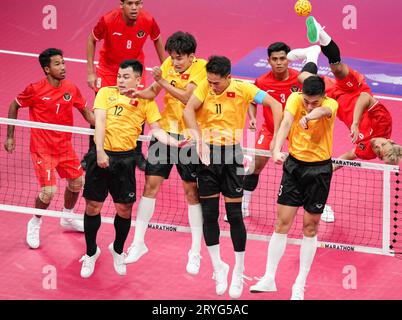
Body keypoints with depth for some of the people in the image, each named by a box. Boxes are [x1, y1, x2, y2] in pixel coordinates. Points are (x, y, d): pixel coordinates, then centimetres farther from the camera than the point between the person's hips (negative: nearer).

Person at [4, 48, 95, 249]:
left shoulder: (71, 89, -4)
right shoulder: (35, 90, -17)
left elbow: (85, 110, 12)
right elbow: (14, 106, -2)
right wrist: (9, 136, -2)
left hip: (64, 146, 6)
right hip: (42, 149, -6)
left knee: (77, 182, 15)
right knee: (49, 191, -13)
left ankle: (67, 218, 42)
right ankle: (35, 224, 15)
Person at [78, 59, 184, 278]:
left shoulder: (146, 101, 7)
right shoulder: (106, 93, 5)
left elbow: (156, 129, 2)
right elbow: (100, 121, -5)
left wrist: (174, 143, -16)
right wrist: (100, 151, -17)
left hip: (125, 158, 1)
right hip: (101, 155, 0)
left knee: (124, 208, 4)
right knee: (93, 205, 3)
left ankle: (118, 250, 29)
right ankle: (91, 252, 22)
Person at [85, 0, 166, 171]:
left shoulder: (148, 21, -22)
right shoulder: (107, 20, -28)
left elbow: (157, 39, 0)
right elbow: (92, 40, -10)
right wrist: (91, 72, -11)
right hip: (108, 68, -2)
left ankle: (137, 154, 18)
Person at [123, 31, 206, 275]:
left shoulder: (201, 67, -12)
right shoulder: (169, 64, 4)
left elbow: (187, 97, -23)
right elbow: (152, 92, 2)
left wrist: (163, 82, -32)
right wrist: (136, 92, -18)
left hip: (188, 136, -4)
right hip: (164, 131, 4)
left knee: (192, 191, 2)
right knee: (151, 184, 4)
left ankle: (196, 252, 11)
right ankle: (139, 242, 15)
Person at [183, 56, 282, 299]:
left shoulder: (243, 89, -7)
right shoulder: (205, 87, -3)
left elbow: (275, 104, -9)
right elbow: (188, 110, -14)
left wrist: (276, 139, -16)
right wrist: (199, 139, -26)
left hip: (232, 154, -2)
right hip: (206, 153, 2)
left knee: (234, 214, -1)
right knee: (209, 214, 4)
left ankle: (238, 273, 11)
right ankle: (218, 267, 20)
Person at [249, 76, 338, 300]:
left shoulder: (331, 104, -17)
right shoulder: (295, 99, -13)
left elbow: (322, 111, -41)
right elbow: (286, 123, -29)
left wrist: (308, 117, -66)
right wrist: (277, 150, -48)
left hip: (320, 170, -1)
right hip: (294, 165, 1)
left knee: (310, 227, 6)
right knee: (282, 223, 2)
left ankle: (300, 285, 16)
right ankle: (269, 279, 10)